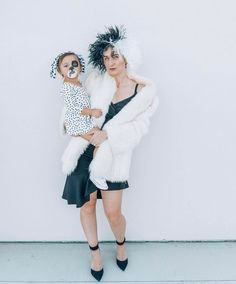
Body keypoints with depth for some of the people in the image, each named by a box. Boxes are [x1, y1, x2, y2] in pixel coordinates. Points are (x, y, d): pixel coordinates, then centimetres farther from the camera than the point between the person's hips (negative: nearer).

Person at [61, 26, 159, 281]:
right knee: (87, 205, 10)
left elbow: (138, 127, -11)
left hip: (114, 154, -2)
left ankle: (121, 244, 40)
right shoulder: (97, 80, 1)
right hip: (86, 150, 2)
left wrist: (107, 134, -22)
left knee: (113, 213, 2)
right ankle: (95, 251, 38)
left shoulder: (144, 90, -5)